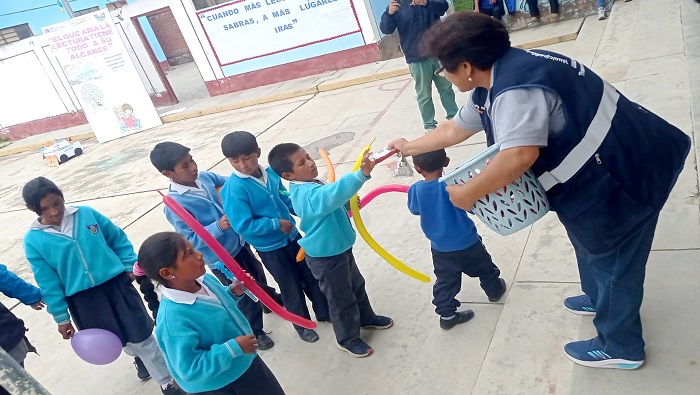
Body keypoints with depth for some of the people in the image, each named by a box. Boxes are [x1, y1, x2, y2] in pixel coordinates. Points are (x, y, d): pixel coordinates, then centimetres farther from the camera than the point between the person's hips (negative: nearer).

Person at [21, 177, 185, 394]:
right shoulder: (33, 240, -7)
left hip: (115, 284, 0)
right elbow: (48, 283, -4)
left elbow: (118, 238, 6)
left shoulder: (86, 213, -5)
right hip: (82, 301, 0)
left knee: (142, 335, 4)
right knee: (118, 339, 17)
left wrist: (131, 266, 0)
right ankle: (138, 355, 51)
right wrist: (62, 317, -1)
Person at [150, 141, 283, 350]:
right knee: (245, 295, 11)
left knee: (258, 274, 30)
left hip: (239, 241, 7)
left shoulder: (203, 177, -8)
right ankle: (254, 332, 37)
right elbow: (191, 240, -27)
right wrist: (218, 226, -39)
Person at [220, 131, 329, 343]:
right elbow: (244, 226, -27)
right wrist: (276, 224, -21)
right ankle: (303, 324, 37)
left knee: (311, 276, 20)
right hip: (269, 247, -6)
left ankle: (324, 312, 44)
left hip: (292, 235, 6)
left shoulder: (270, 173, -5)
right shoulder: (234, 190, -24)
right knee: (291, 287, 11)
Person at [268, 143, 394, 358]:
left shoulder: (310, 186, 1)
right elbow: (334, 193, -54)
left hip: (340, 248, 10)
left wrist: (349, 205, 1)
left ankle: (367, 318, 52)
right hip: (326, 256, -10)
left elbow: (333, 203, 19)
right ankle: (348, 339, 33)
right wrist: (361, 174, -63)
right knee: (342, 300, 10)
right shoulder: (308, 194, -32)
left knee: (356, 285, 28)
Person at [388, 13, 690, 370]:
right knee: (590, 244, 28)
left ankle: (620, 347, 29)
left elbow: (518, 156, -42)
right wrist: (410, 147, 27)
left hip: (621, 175, -10)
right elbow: (454, 130, 17)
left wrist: (467, 193, -29)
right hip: (595, 172, 10)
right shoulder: (490, 86, 4)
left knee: (610, 257, 8)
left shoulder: (515, 88, -31)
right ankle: (598, 298, 54)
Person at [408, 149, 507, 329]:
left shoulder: (415, 190, -12)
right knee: (485, 268, 26)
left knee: (445, 283, 16)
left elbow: (414, 210, 8)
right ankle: (495, 290, 48)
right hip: (467, 242, -2)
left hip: (440, 248, 2)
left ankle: (447, 315, 19)